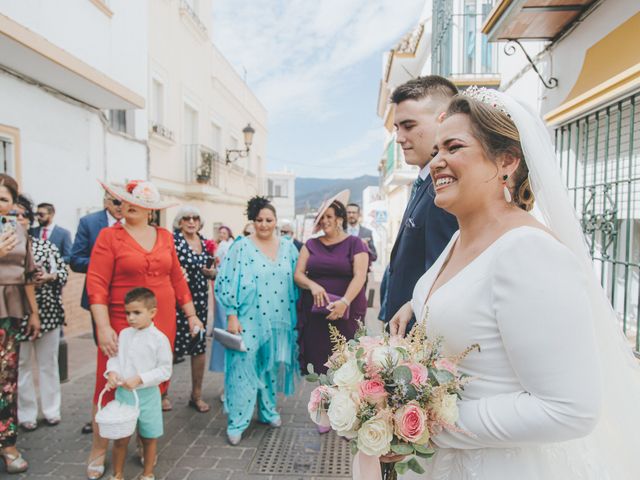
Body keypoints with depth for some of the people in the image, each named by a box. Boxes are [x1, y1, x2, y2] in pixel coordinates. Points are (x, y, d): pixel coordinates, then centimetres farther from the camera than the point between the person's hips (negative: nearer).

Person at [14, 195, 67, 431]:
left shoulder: (46, 245, 6)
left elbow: (64, 271, 7)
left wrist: (49, 276, -11)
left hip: (48, 312, 2)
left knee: (49, 363, 11)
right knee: (22, 365, 8)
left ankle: (51, 410, 24)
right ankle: (26, 414, 22)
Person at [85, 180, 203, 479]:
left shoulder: (165, 237, 7)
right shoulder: (109, 236, -4)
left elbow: (177, 278, 12)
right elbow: (96, 284, -10)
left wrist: (191, 314, 11)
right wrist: (103, 327, -17)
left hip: (162, 324, 4)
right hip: (122, 325, -3)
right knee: (112, 386, 4)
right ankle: (98, 451, 25)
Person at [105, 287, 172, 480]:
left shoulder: (159, 339, -14)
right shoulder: (123, 334, 1)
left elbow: (165, 370, -13)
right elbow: (114, 357, 10)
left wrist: (139, 379, -21)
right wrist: (112, 372, -11)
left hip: (147, 395, -3)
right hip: (123, 394, 3)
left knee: (149, 438, 14)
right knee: (120, 438, 11)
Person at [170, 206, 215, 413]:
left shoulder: (205, 242, 11)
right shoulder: (172, 240, -6)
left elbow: (212, 270, 18)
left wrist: (213, 272, -3)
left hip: (200, 301, 5)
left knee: (199, 345, 10)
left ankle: (196, 394, 25)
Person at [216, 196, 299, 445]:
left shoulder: (288, 247, 5)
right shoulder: (241, 247, -6)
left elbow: (295, 281, 10)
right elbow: (227, 282, -8)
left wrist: (295, 317, 8)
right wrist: (232, 317, -12)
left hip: (279, 321, 4)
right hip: (249, 320, -4)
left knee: (272, 367, 15)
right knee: (243, 368, -2)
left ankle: (268, 410, 35)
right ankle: (236, 423, 11)